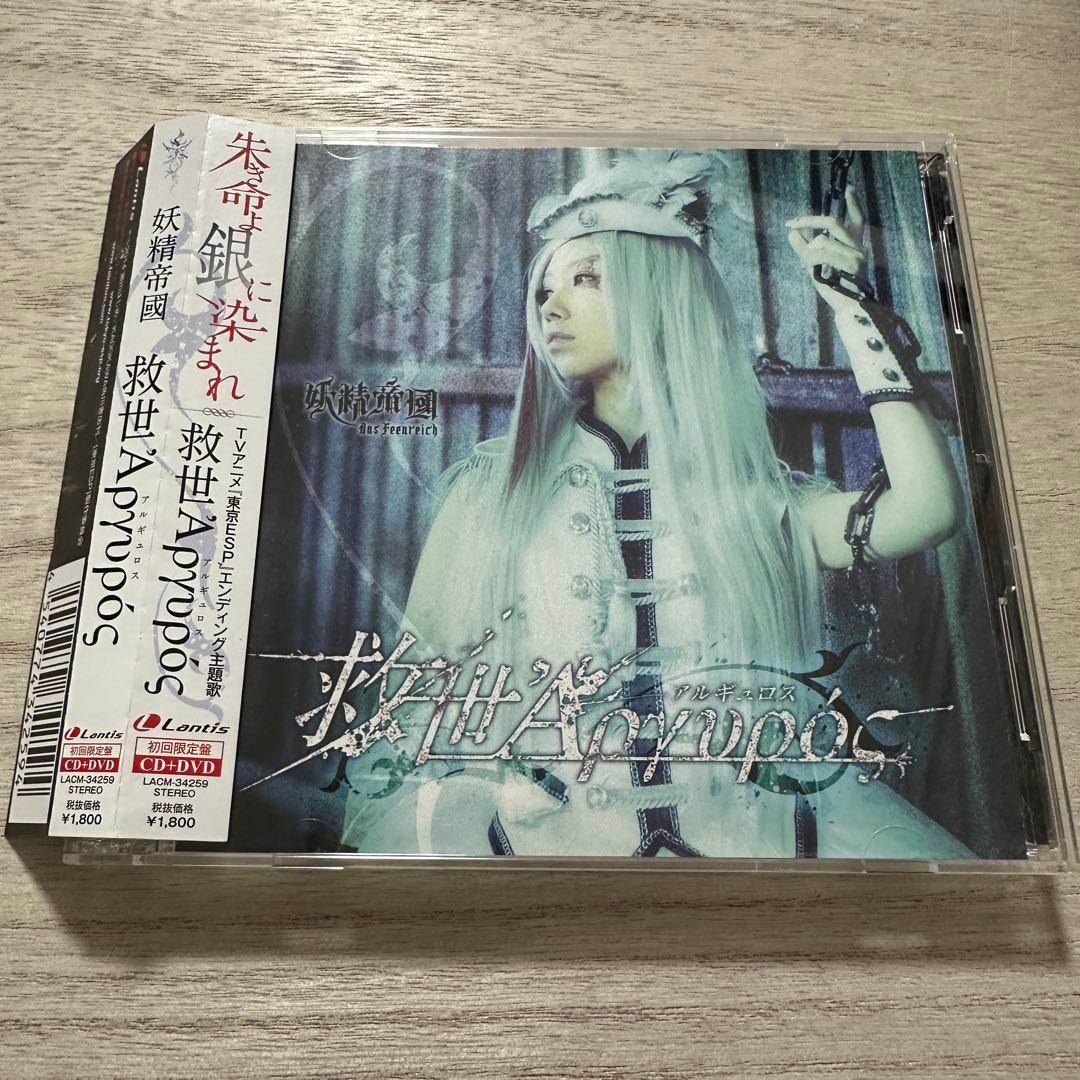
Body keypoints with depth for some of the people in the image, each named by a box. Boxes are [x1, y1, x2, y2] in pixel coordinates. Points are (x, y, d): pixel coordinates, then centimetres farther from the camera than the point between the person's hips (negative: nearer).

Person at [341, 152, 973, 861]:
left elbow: (925, 510, -6)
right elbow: (417, 671, 8)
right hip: (548, 824, 0)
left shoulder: (756, 495, 9)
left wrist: (850, 304, 1)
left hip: (751, 823, 1)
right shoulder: (493, 485, 9)